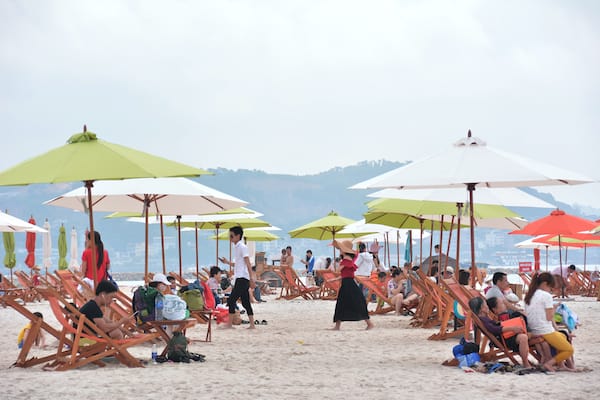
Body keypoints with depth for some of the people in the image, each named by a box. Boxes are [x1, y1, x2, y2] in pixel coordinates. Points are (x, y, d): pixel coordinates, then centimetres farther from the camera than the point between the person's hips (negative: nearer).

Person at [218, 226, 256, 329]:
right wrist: (227, 262, 18)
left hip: (242, 278, -10)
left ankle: (229, 323, -8)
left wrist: (252, 279, -21)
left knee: (231, 300, -10)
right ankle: (252, 324, 8)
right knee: (245, 302, 8)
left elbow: (248, 264, -16)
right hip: (240, 278, 10)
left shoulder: (242, 247, -10)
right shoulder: (236, 247, 18)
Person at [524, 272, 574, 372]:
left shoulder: (528, 296, 12)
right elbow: (549, 317, -13)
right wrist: (553, 310, 6)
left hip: (533, 331, 8)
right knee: (569, 350, 2)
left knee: (563, 337, 30)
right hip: (546, 331, -8)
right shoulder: (546, 295, -11)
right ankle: (549, 363, -14)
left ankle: (560, 364, 18)